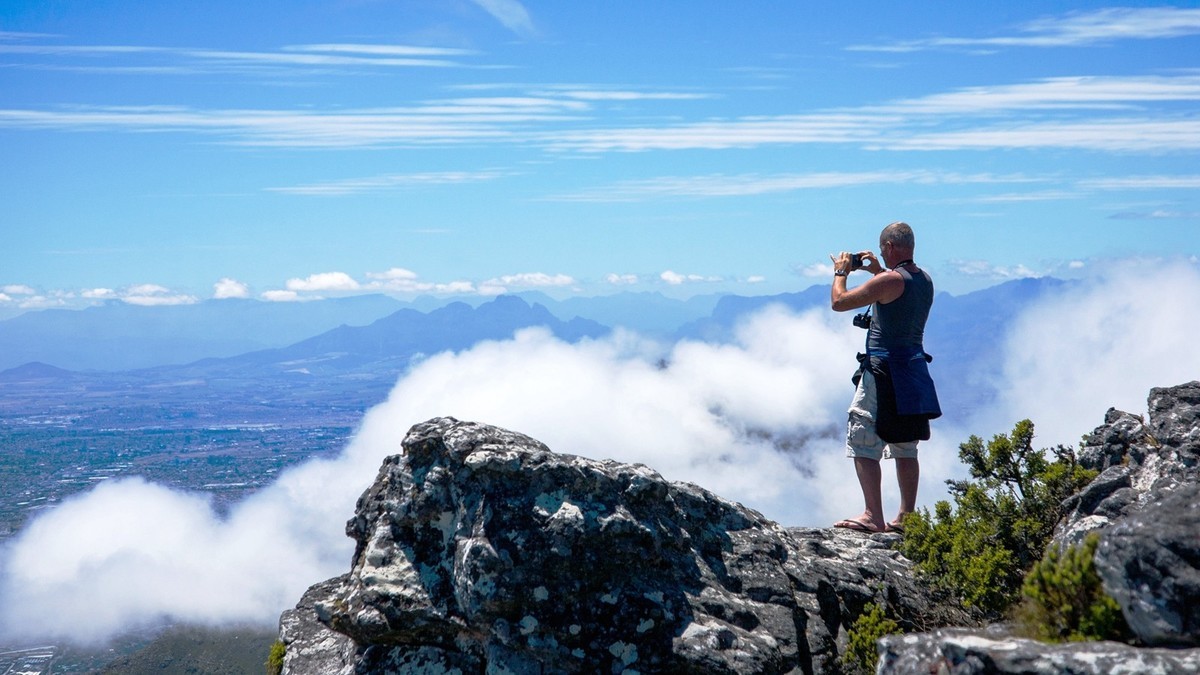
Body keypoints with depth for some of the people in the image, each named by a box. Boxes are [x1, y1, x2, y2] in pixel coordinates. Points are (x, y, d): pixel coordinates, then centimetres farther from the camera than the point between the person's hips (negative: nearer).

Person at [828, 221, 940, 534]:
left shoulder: (889, 280, -15)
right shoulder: (925, 280, 11)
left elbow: (838, 302, -12)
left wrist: (840, 272, 5)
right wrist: (879, 272, 27)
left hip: (884, 371, -9)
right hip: (914, 370, 9)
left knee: (862, 444, -5)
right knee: (905, 448, 13)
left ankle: (873, 517, -10)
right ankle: (906, 517, 15)